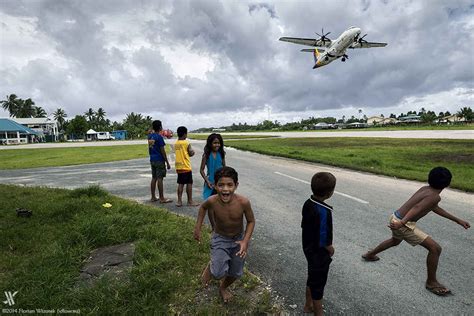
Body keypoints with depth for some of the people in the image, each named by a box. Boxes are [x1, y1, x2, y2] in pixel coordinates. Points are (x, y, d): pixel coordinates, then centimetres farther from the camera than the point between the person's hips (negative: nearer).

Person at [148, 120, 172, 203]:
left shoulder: (150, 136, 7)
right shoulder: (159, 137, -15)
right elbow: (163, 151, -15)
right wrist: (167, 163, -11)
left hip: (152, 160, 7)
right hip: (159, 160, -7)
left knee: (154, 178, 12)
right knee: (160, 179, -4)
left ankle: (153, 197, 18)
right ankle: (162, 198, 2)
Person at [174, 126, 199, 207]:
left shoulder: (176, 144, 7)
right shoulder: (186, 143, -11)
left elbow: (179, 153, 12)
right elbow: (191, 153, -7)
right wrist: (192, 151, 12)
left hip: (178, 167, 6)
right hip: (186, 167, -6)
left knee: (180, 184, 11)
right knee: (189, 184, 3)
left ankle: (179, 201, 12)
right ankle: (190, 201, 10)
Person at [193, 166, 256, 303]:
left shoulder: (243, 202, -30)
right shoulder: (212, 201, -28)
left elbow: (251, 221, -12)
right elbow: (203, 207, -2)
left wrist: (245, 241, -22)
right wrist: (197, 227, -2)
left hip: (238, 239, 1)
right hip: (220, 238, -1)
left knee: (236, 273, 16)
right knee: (218, 274, -18)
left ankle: (223, 288, 50)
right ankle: (210, 266, 19)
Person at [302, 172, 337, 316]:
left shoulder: (308, 203, -8)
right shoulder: (324, 212, -33)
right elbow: (323, 242, -28)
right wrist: (331, 249, -6)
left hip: (309, 249, 8)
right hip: (319, 254, -8)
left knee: (312, 278, 27)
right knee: (318, 284, 12)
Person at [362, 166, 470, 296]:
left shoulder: (425, 188, 10)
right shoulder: (435, 196, -16)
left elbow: (435, 208, 25)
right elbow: (417, 208, -32)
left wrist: (457, 220, 31)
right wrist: (402, 223, -44)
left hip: (395, 217, 9)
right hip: (403, 224, -9)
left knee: (395, 241, 38)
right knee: (435, 248, -4)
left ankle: (369, 255, 55)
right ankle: (431, 282, 11)